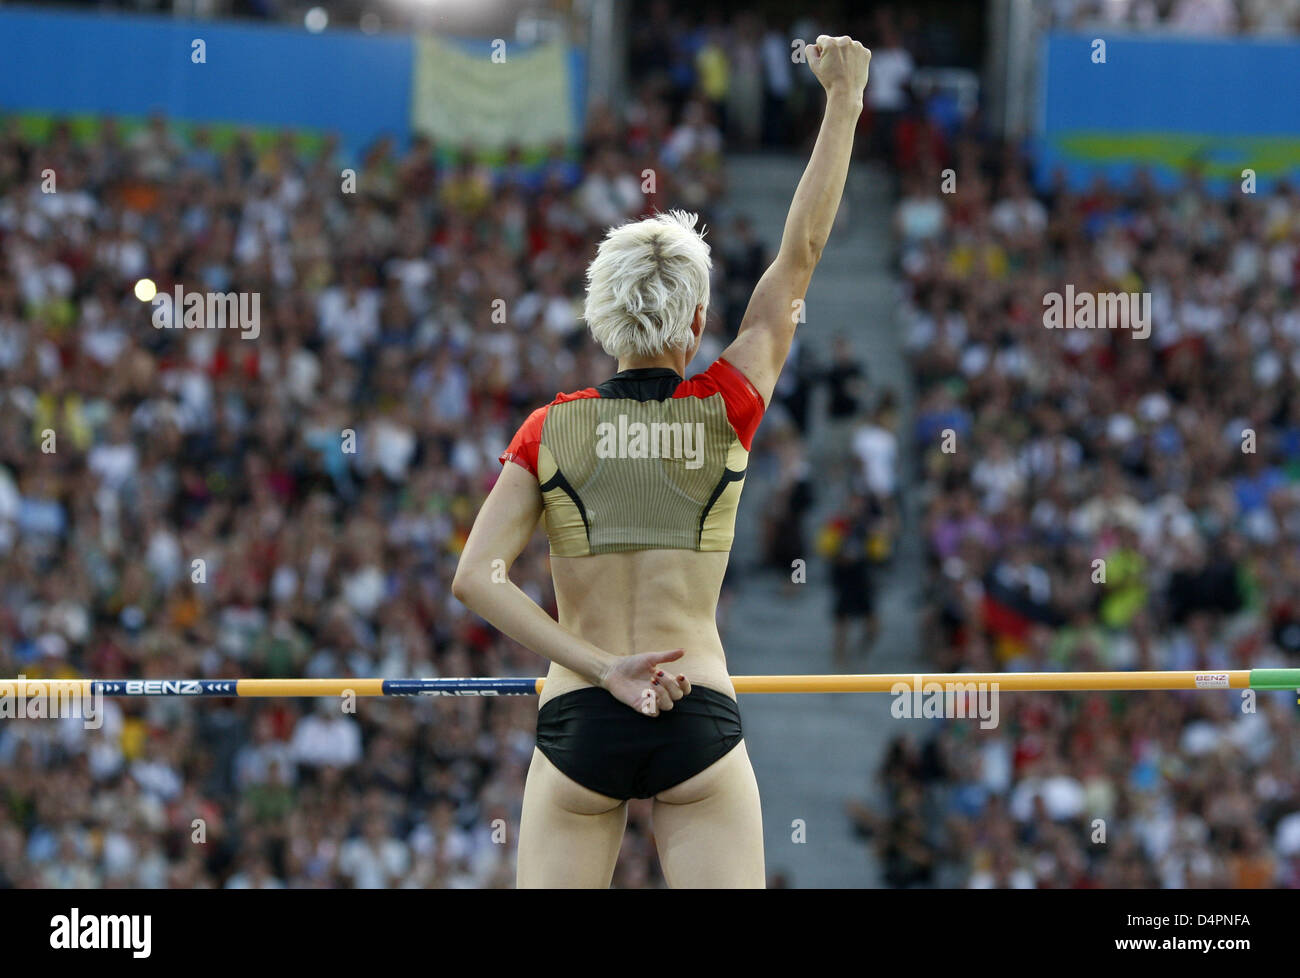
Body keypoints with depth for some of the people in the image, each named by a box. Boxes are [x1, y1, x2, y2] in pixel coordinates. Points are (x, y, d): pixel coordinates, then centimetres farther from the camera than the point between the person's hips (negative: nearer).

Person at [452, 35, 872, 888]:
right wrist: (844, 101, 14)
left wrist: (602, 669, -10)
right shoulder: (725, 412, 1)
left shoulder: (551, 429, 3)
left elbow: (476, 577, -7)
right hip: (700, 722, -1)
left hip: (579, 723, 1)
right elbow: (800, 255, 8)